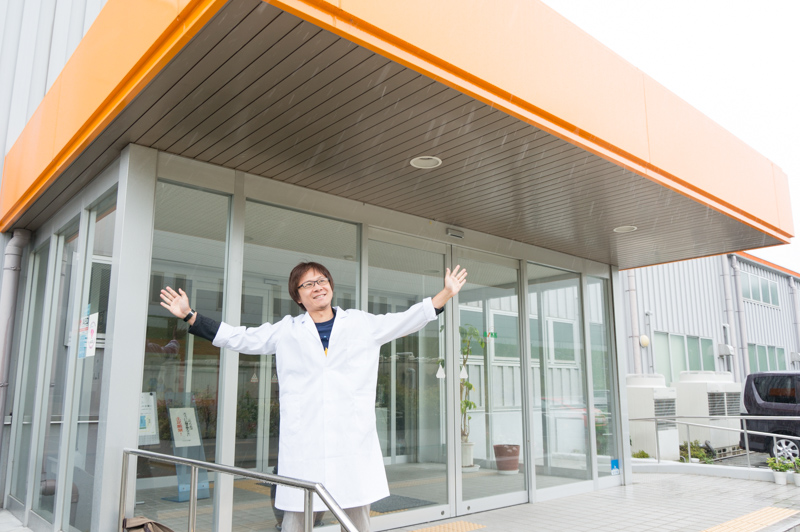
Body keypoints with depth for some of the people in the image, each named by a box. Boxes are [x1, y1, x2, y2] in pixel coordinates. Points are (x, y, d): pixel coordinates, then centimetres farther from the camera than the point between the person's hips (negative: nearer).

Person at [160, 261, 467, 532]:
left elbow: (408, 320, 14)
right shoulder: (286, 331, 12)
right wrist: (189, 316, 10)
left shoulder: (363, 324, 12)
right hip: (303, 442, 0)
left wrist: (446, 293, 8)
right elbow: (237, 338, 14)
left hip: (354, 440, 1)